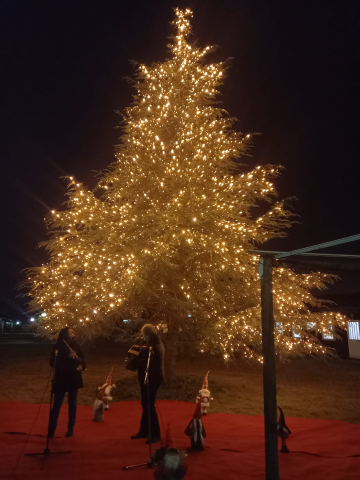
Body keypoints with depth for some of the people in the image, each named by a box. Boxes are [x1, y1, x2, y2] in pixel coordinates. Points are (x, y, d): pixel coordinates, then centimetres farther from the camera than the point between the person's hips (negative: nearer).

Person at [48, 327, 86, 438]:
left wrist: (81, 365, -14)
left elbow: (82, 359, 8)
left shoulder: (75, 345, 0)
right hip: (61, 379, -3)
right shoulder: (58, 346, -9)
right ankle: (51, 429, 14)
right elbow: (53, 363, -13)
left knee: (72, 404, 12)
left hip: (74, 379, 3)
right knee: (57, 404, 1)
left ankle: (70, 428, 24)